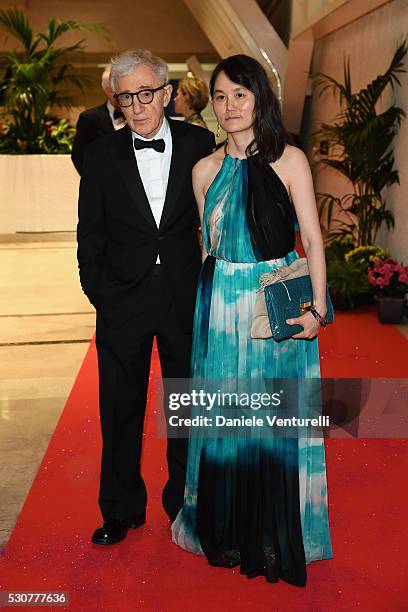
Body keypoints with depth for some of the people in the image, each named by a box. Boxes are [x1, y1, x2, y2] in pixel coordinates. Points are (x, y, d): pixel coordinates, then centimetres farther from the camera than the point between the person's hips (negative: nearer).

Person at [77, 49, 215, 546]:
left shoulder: (199, 144, -2)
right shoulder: (102, 155, -1)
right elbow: (90, 235, 2)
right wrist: (100, 294, -4)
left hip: (185, 298, 0)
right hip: (123, 300, 0)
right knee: (120, 411, 10)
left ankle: (184, 501, 33)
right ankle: (122, 509, 29)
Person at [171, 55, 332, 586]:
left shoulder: (289, 160, -4)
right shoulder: (206, 170, 6)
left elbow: (313, 238, -5)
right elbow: (208, 246, 12)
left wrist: (317, 307, -11)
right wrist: (213, 299, 7)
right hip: (221, 307, 3)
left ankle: (278, 534, 25)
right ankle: (228, 529, 28)